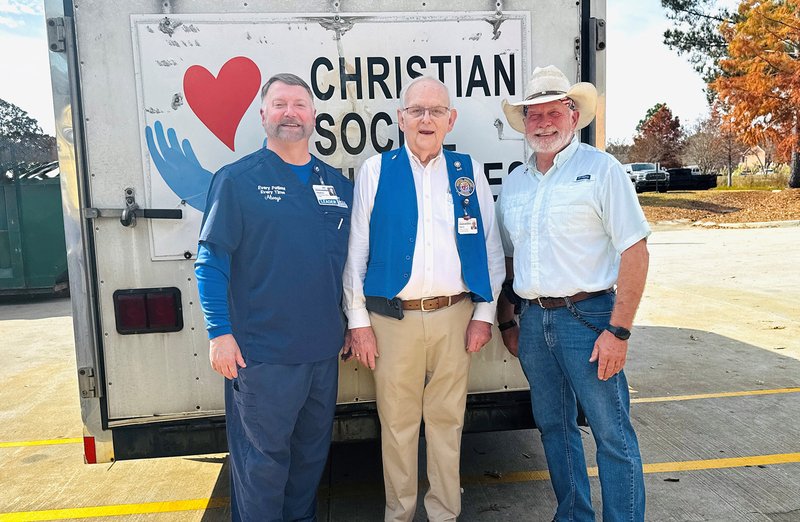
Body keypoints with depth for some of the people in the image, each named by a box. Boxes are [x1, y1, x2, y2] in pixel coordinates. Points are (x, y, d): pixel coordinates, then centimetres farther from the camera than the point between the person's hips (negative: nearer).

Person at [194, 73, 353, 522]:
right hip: (262, 351, -5)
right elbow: (211, 262, -7)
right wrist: (220, 332, -13)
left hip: (325, 348, 5)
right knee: (263, 459, 7)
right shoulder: (237, 179, -5)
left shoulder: (339, 183, 9)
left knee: (313, 450, 19)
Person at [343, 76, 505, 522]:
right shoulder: (376, 171, 4)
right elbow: (355, 251, 2)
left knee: (448, 419, 11)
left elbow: (491, 247, 9)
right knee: (398, 422, 9)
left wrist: (485, 313, 4)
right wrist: (358, 320, -2)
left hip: (455, 317, 2)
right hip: (393, 318, -1)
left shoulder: (470, 172, 9)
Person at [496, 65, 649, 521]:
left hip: (587, 316, -5)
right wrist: (507, 321, 14)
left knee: (613, 433, 2)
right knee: (554, 426, 17)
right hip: (533, 319, 6)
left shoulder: (601, 169, -6)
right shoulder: (514, 183, 11)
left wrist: (618, 330, -16)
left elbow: (635, 252, -11)